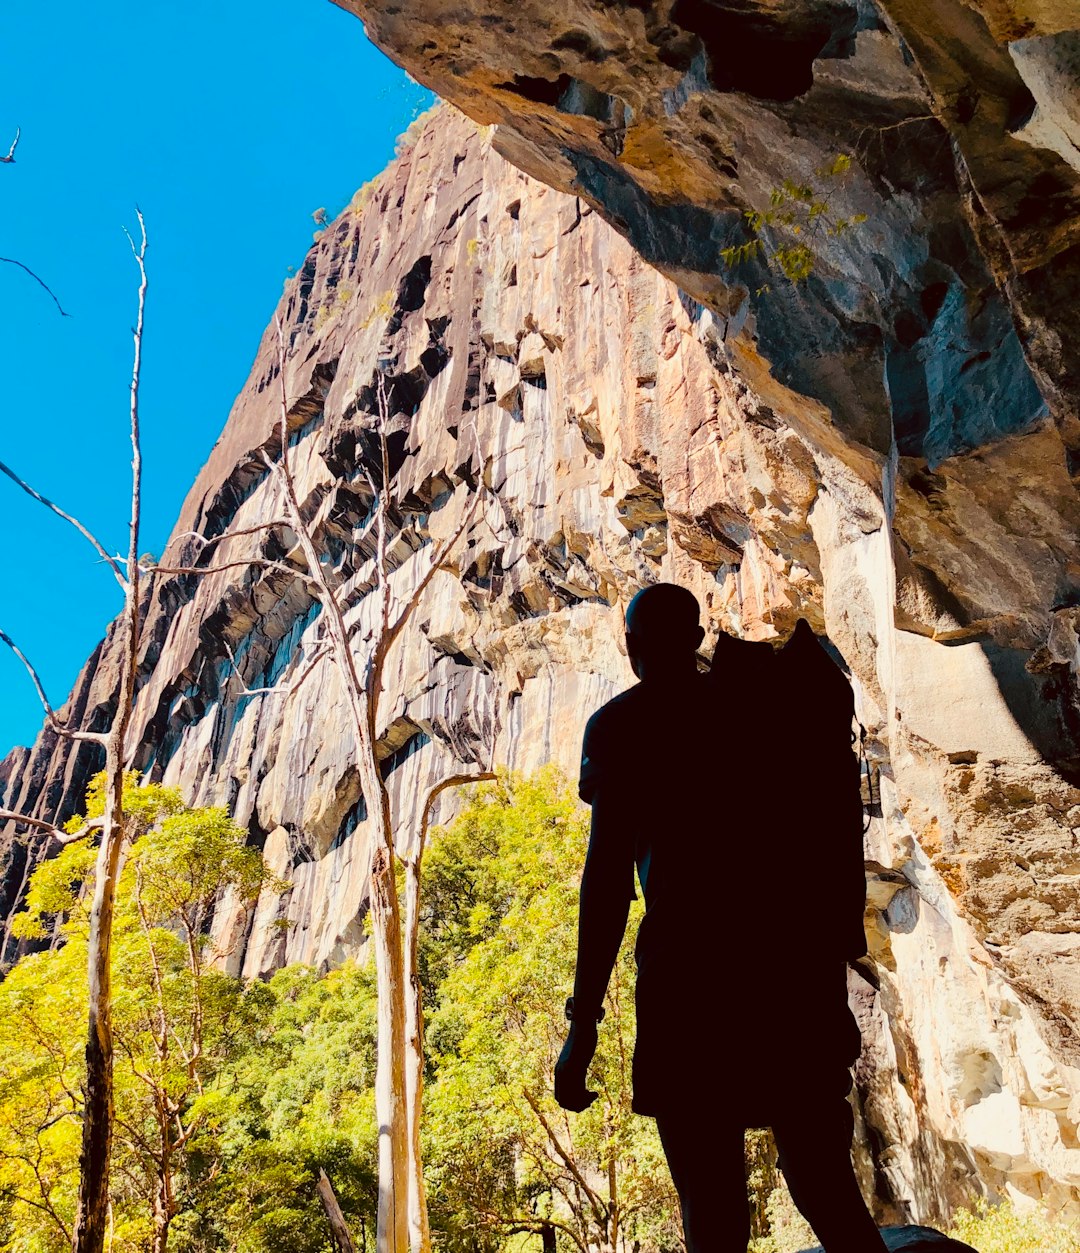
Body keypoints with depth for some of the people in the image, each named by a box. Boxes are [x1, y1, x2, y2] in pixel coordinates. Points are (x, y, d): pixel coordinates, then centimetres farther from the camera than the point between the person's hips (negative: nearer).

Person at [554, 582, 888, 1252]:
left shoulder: (623, 723, 1)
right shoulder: (766, 702, 14)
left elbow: (609, 874, -8)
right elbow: (836, 843, 14)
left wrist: (583, 1027, -7)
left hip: (691, 970, -5)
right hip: (800, 963, 5)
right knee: (830, 1191, 16)